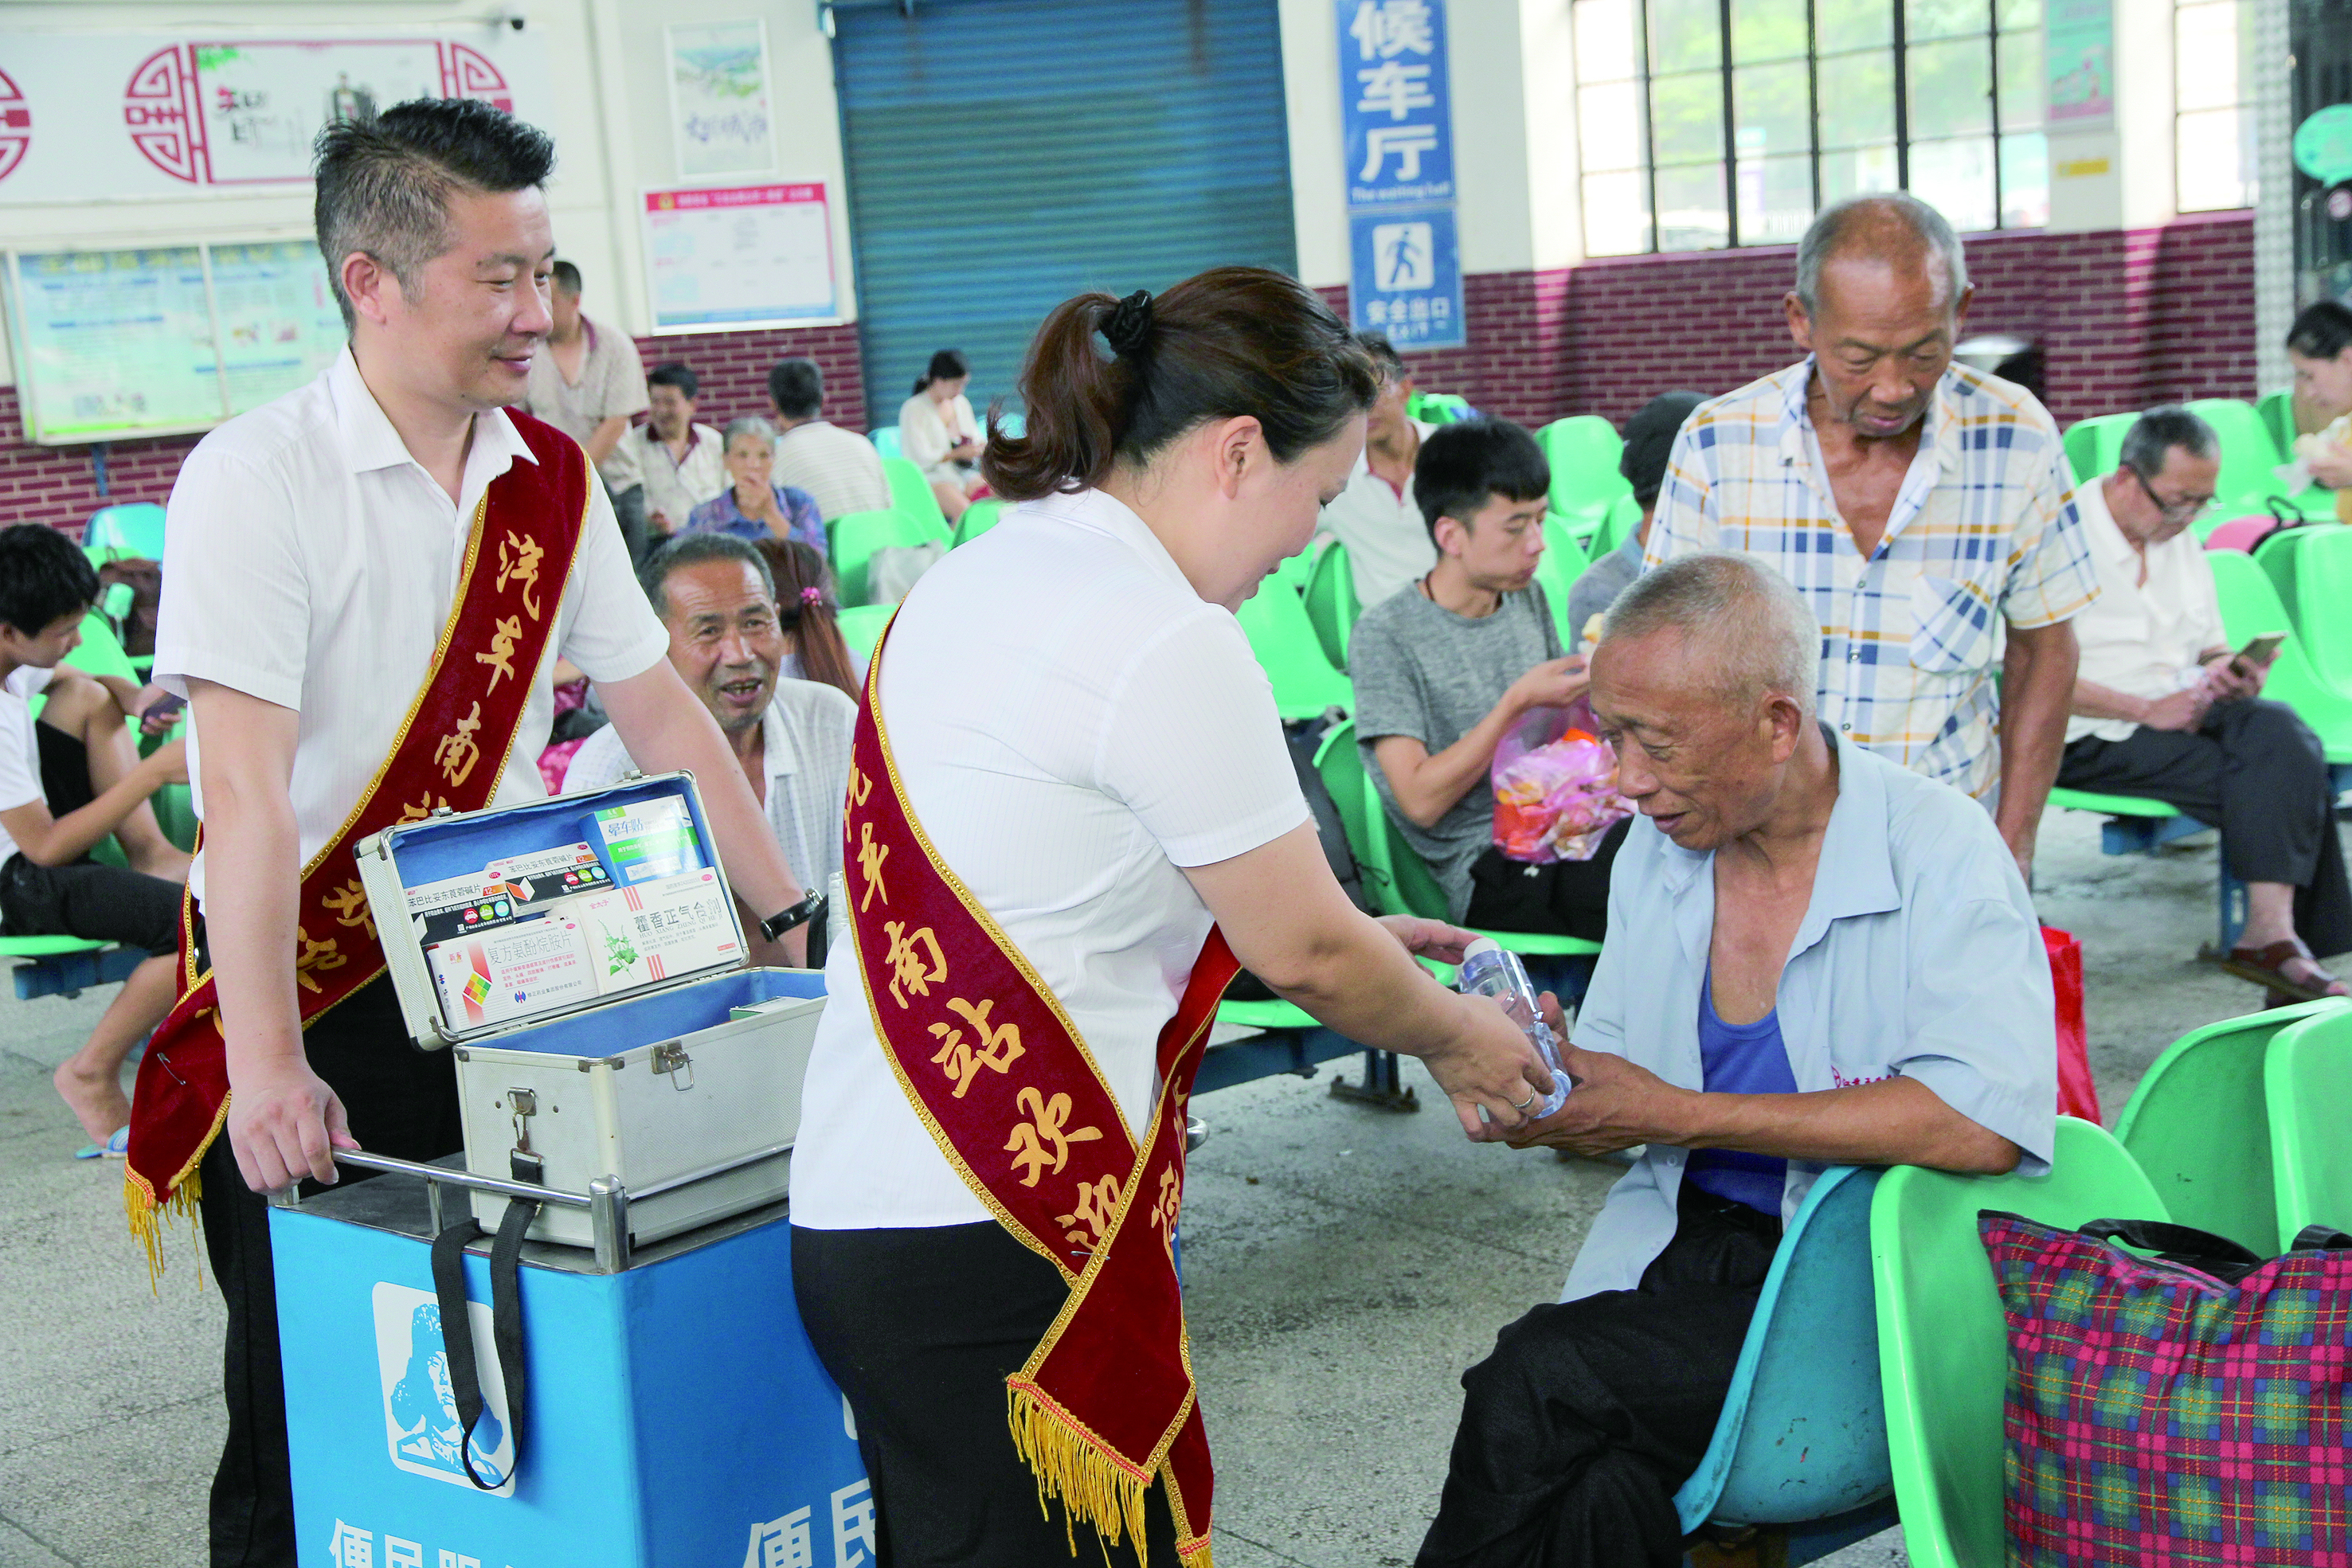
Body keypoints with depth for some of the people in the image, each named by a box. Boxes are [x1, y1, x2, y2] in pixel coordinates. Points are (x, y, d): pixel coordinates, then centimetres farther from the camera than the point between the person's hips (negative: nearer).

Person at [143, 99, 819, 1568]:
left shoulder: (551, 478, 4)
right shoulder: (259, 478, -14)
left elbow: (662, 709, 10)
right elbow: (244, 786, -22)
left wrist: (793, 924, 7)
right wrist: (268, 1069, -28)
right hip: (316, 1000, -5)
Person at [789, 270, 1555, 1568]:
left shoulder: (975, 574, 13)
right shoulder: (1168, 643, -15)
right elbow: (1303, 953, -6)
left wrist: (1341, 941, 25)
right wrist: (1455, 1040, 13)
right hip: (991, 1247, -9)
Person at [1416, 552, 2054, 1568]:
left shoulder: (1939, 846, -8)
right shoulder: (1655, 850, 10)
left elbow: (1984, 1121, -22)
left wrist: (1683, 1114, -19)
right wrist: (1548, 1071, -6)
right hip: (1678, 1246, 5)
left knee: (1539, 1382, -25)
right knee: (1601, 1484, -26)